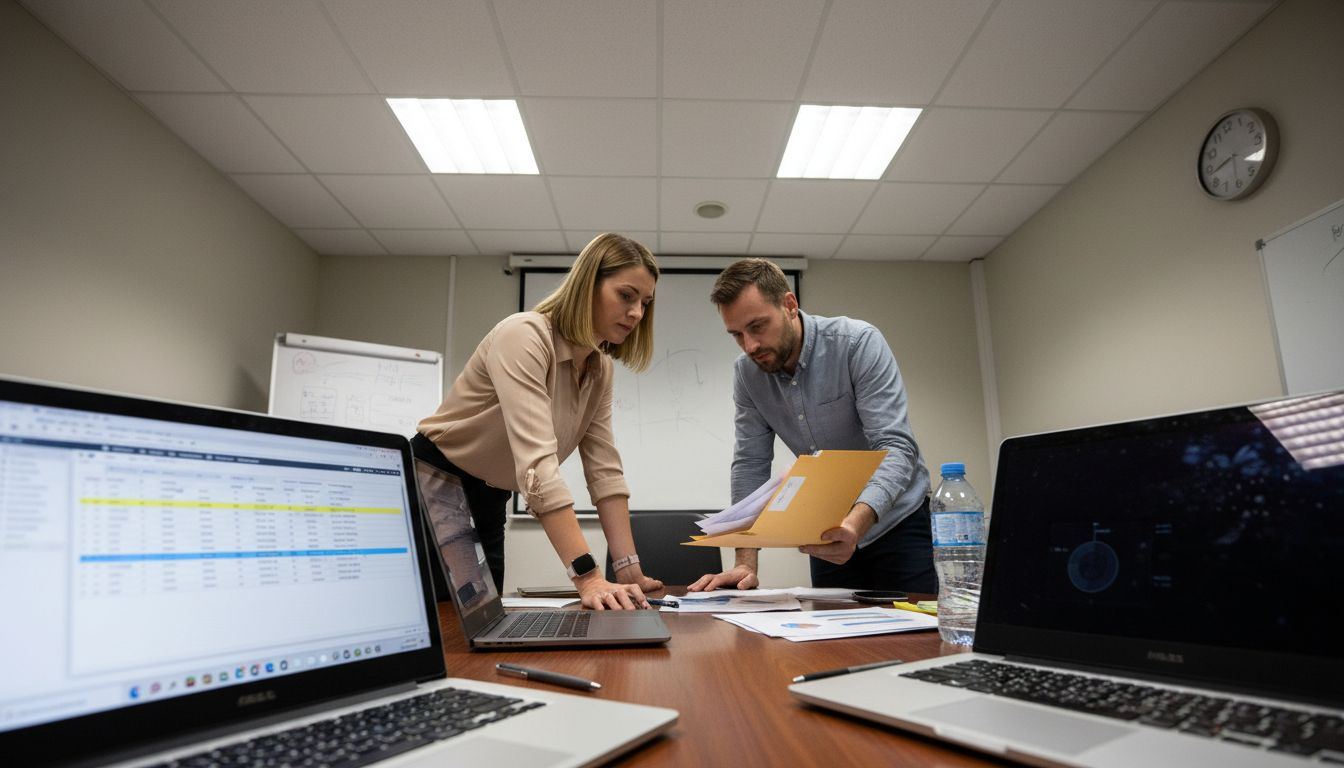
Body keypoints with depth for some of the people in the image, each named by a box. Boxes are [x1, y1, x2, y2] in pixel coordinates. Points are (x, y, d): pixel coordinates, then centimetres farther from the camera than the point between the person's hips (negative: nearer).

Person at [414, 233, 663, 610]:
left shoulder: (599, 369, -2)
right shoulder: (525, 336, -27)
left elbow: (604, 469, -6)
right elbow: (536, 462, -38)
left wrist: (629, 569, -14)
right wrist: (587, 577, -44)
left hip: (486, 507, 7)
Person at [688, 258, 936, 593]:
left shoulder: (858, 343, -23)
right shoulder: (747, 373, -9)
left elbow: (896, 447, -29)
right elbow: (751, 463, -8)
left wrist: (857, 522, -47)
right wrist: (745, 562, -17)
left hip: (895, 519, -3)